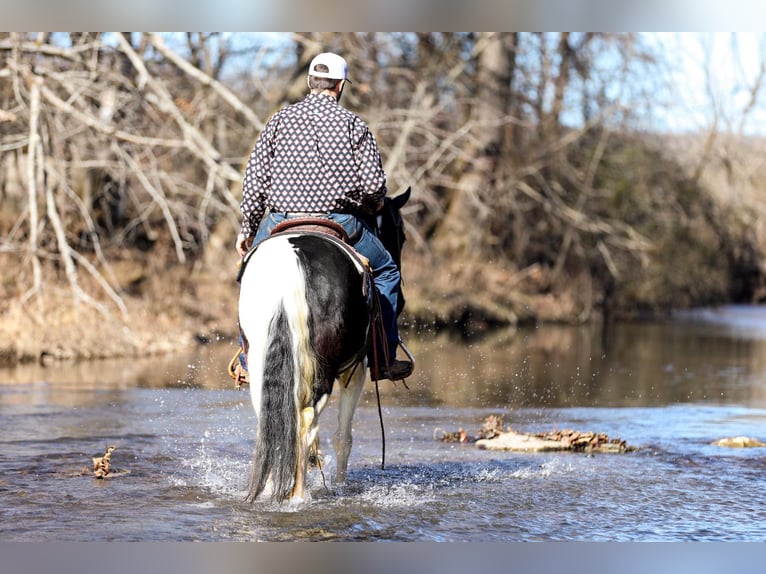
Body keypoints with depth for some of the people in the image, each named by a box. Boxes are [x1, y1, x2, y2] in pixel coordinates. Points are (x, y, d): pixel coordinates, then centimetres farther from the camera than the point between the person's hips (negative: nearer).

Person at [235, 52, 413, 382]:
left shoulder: (280, 119, 6)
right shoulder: (353, 124, 0)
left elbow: (254, 179, 5)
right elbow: (374, 184, -6)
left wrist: (248, 228, 14)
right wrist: (374, 205, 17)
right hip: (341, 225, -2)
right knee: (386, 272, 21)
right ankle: (384, 360, 18)